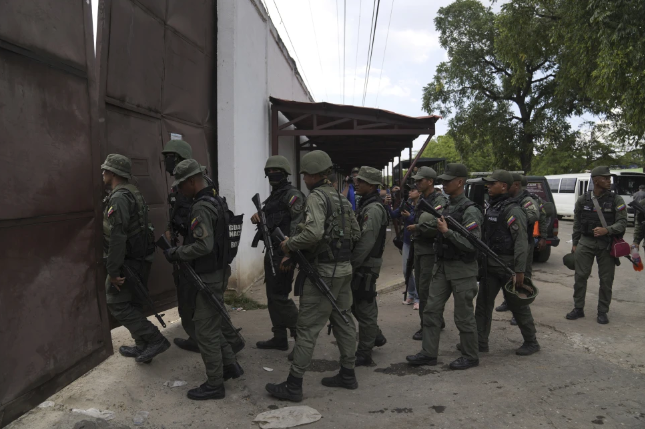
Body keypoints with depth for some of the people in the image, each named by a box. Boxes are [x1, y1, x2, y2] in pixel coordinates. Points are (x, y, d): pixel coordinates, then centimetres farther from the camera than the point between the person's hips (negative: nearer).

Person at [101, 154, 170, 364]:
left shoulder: (119, 197, -18)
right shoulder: (134, 193, 13)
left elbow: (117, 236, -25)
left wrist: (113, 270, -23)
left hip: (127, 261, -9)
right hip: (142, 259, 10)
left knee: (117, 305, -1)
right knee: (133, 303, 17)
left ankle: (155, 340, -3)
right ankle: (143, 347, 25)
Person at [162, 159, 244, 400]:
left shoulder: (202, 207, -21)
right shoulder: (216, 200, 10)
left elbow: (204, 245, -29)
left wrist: (176, 254, -15)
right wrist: (181, 249, 13)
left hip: (208, 277, -10)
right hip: (217, 272, 10)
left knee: (205, 331, 1)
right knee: (211, 324, 22)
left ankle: (215, 385, 12)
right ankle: (230, 365, 31)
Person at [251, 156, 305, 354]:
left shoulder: (292, 195, -10)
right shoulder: (273, 196, 19)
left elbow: (298, 223, -21)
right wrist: (257, 217, 1)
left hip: (283, 252, -10)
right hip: (271, 252, 10)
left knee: (279, 296, -9)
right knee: (273, 296, 13)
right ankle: (279, 338, 22)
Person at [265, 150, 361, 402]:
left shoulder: (316, 197, -14)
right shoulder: (342, 199, 12)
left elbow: (313, 232, -29)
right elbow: (356, 233, 16)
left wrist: (289, 245, -16)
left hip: (323, 271, -9)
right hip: (345, 268, 9)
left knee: (308, 328, -3)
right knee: (343, 321, 16)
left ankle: (293, 385, 3)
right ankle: (347, 374, 27)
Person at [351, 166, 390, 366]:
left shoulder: (373, 209, -19)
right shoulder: (365, 204, 14)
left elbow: (365, 243, -24)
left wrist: (351, 265, -20)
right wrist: (351, 263, 15)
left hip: (366, 266, -10)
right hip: (362, 265, 10)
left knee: (365, 309, -1)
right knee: (357, 305, 20)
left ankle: (364, 354, 10)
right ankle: (376, 336, 36)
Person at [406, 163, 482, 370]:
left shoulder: (470, 210, -16)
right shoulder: (447, 206, 11)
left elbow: (471, 244, -23)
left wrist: (447, 232, -23)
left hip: (462, 269, -8)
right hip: (442, 266, 8)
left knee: (464, 316, 3)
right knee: (431, 309, 8)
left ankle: (470, 356, 19)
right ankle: (429, 353, 17)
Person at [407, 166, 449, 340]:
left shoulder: (440, 201, -14)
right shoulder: (421, 199, 14)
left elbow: (437, 227, -26)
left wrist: (417, 228, -16)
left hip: (430, 250, -9)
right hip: (419, 248, 10)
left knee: (425, 289, -7)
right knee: (420, 287, 15)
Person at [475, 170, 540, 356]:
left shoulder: (513, 210, -16)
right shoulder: (492, 207, 12)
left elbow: (521, 242, -20)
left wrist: (519, 271, -22)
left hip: (507, 266, -8)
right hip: (490, 264, 8)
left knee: (517, 305, 4)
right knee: (483, 302, 8)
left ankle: (531, 342, 21)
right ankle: (480, 342, 16)